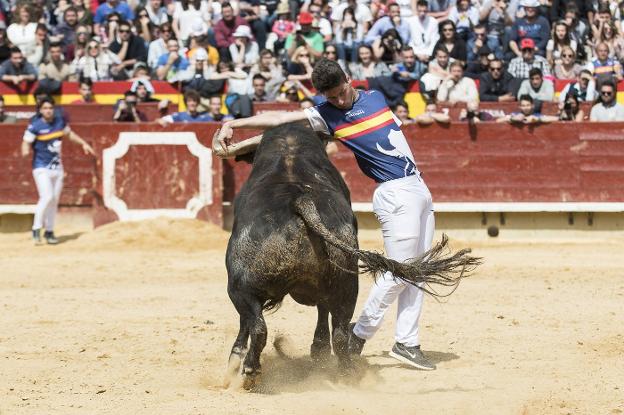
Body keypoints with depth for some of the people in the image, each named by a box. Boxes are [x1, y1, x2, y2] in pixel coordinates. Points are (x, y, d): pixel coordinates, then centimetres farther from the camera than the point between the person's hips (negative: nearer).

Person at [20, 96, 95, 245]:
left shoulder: (59, 121, 3)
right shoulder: (35, 126, -13)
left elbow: (69, 133, 21)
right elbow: (26, 142, -17)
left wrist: (83, 144, 18)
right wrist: (25, 150, -39)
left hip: (57, 167, 6)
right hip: (42, 168, -6)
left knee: (54, 200, 9)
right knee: (47, 197, -19)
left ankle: (49, 231, 22)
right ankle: (36, 229, -7)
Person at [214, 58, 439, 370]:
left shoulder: (375, 97, 10)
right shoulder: (326, 115, -4)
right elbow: (280, 119, -11)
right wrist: (232, 124, -18)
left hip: (418, 188, 6)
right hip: (395, 193, -6)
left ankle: (408, 343, 11)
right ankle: (360, 333, 4)